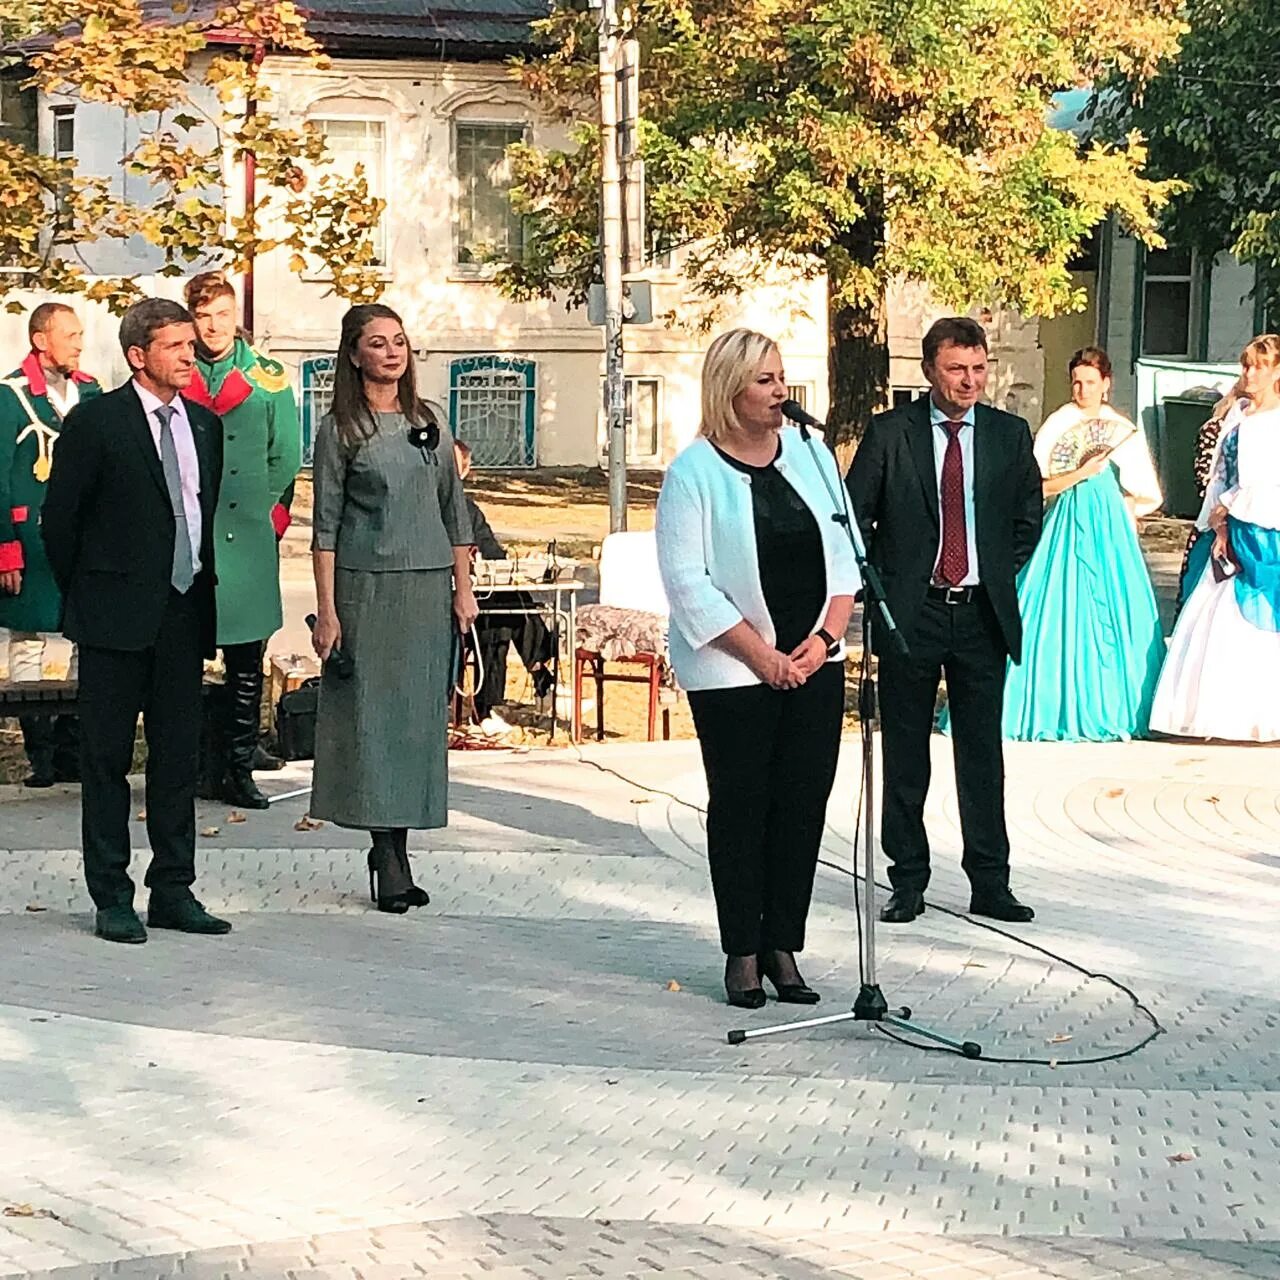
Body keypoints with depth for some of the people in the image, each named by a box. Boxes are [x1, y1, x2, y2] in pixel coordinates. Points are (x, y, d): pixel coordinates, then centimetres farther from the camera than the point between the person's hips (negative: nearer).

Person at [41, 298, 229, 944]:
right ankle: (111, 897, 7)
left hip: (184, 613, 5)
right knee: (107, 758, 2)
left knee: (179, 757, 9)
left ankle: (173, 891, 17)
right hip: (118, 617, -5)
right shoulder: (95, 422, -6)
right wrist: (84, 598, 2)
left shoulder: (205, 424, 11)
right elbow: (59, 517, -3)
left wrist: (202, 588, 12)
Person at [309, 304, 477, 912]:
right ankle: (387, 855, 3)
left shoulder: (430, 423, 10)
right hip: (367, 587, -4)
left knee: (421, 714, 3)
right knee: (372, 712, -3)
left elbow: (454, 510, 14)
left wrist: (463, 587, 8)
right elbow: (325, 524, -3)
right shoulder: (340, 429, -1)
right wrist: (326, 609, -8)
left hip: (429, 587, 4)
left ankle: (396, 847, 10)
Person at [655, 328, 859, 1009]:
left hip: (814, 663, 4)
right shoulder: (693, 473, -7)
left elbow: (844, 552, 9)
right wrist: (761, 655, -13)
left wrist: (825, 636, -4)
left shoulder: (810, 454, 7)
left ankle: (783, 947, 12)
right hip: (733, 671, -4)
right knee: (740, 806, 2)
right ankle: (742, 953, 12)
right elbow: (689, 583, -11)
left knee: (804, 805, 3)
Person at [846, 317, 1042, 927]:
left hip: (983, 613, 2)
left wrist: (1001, 576, 7)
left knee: (982, 753, 4)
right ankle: (908, 882, 14)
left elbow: (1028, 518, 16)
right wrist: (883, 581, -3)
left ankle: (990, 883, 11)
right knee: (905, 756, 5)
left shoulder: (1010, 435, 5)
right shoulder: (889, 433, -2)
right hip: (910, 613, -1)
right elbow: (853, 516, 2)